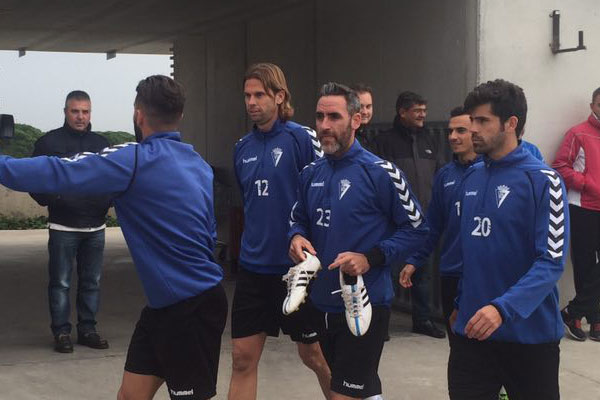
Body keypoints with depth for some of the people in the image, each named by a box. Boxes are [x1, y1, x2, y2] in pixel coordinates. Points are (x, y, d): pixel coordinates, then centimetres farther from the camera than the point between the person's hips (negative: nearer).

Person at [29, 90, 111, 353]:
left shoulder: (101, 143, 11)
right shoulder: (49, 142, 0)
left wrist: (108, 200, -2)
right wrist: (51, 199, -14)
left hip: (95, 227, 4)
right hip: (63, 227, -4)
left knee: (92, 282, 9)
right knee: (60, 282, 0)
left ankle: (87, 329, 18)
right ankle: (61, 332, 8)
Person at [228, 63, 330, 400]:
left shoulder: (302, 138, -11)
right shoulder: (243, 147, 7)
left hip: (296, 264, -5)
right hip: (253, 266, 5)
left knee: (313, 353, 10)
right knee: (243, 358, 5)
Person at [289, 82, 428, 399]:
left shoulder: (380, 173, -13)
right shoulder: (310, 173, 6)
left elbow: (416, 228, -9)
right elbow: (298, 217, 19)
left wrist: (371, 258, -20)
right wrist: (296, 237, -4)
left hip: (363, 305, -6)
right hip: (322, 302, 6)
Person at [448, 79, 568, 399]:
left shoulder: (542, 181, -12)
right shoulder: (471, 178, 7)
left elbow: (551, 262, -18)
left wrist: (503, 308, -29)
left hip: (528, 332, -5)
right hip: (471, 330, 5)